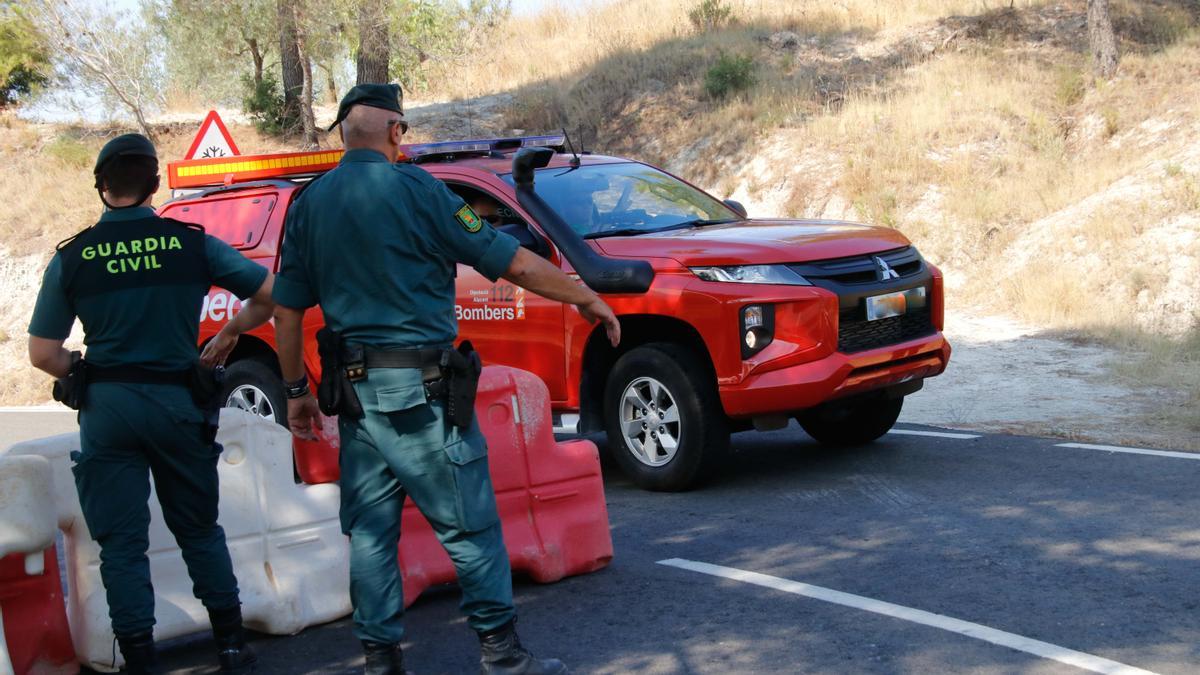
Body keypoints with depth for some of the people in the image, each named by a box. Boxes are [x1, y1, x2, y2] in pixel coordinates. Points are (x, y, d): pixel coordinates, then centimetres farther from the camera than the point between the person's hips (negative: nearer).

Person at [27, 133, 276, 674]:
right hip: (177, 401, 1)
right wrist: (230, 333, 13)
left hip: (107, 407, -1)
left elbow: (43, 354, -2)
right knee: (199, 530, 17)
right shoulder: (192, 243, -2)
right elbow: (269, 294, -1)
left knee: (122, 543, 8)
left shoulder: (72, 257, -1)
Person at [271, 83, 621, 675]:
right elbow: (513, 263, -8)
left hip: (354, 388, 6)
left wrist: (296, 391, 18)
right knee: (469, 521, 3)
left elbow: (287, 310, 9)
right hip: (419, 387, -6)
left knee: (369, 530, 12)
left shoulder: (309, 204, 8)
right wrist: (587, 298, 3)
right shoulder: (415, 189, -8)